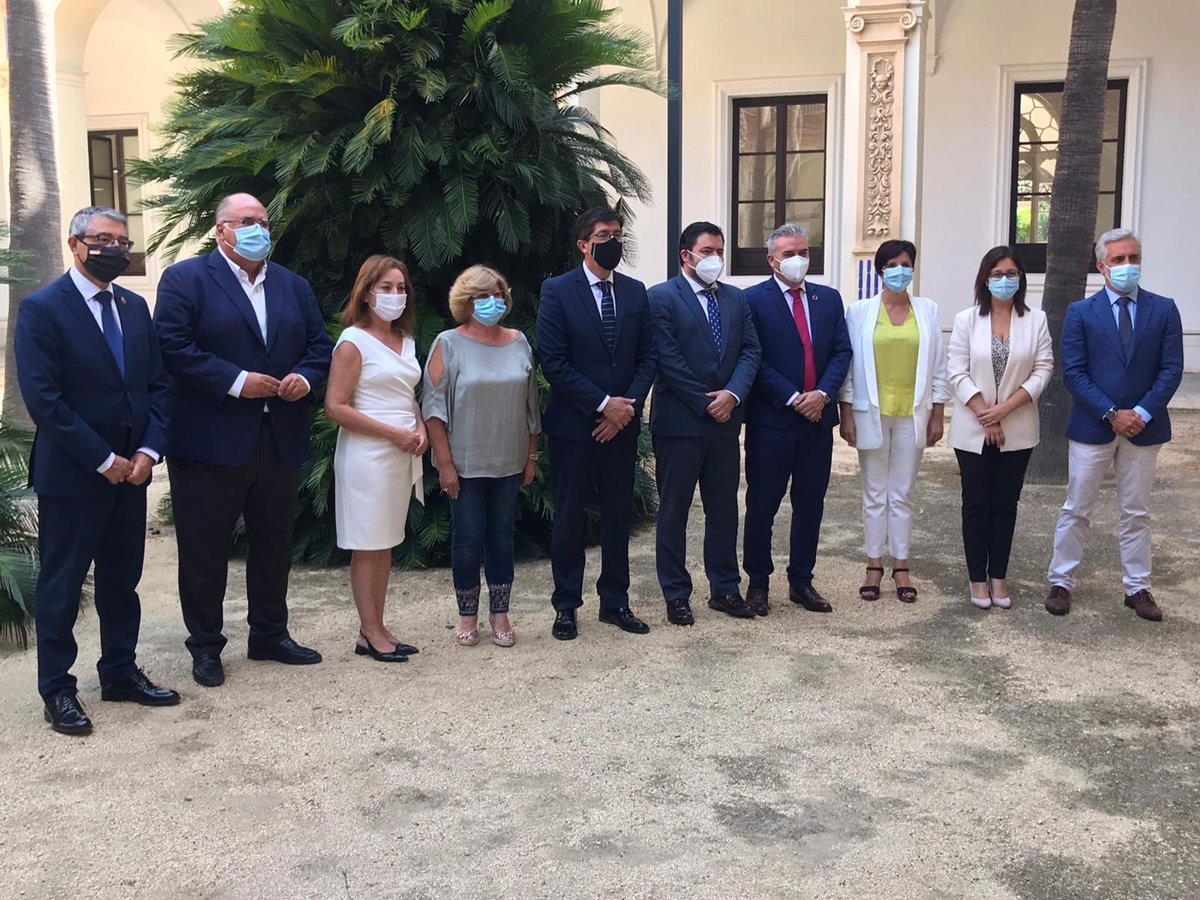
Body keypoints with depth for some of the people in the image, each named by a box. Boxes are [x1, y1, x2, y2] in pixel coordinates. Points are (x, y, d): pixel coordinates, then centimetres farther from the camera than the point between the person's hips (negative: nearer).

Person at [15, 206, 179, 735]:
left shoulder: (135, 307, 10)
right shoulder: (41, 309, -9)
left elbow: (157, 386, 9)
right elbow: (43, 399, -16)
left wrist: (148, 451, -5)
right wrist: (103, 460, -16)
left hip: (131, 470, 6)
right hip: (71, 474, -6)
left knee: (122, 580, 14)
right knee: (61, 586, 5)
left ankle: (120, 674, 27)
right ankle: (57, 690, 16)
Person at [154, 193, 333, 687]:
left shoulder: (293, 286, 15)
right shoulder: (185, 279, -4)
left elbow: (319, 345, 14)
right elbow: (173, 347, -14)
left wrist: (305, 378, -7)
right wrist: (235, 382, -19)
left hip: (280, 439, 5)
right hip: (210, 439, -5)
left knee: (274, 544, 15)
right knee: (204, 549, 4)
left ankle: (270, 635, 29)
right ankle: (205, 646, 18)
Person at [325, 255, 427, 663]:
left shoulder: (406, 341, 13)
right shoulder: (353, 342, -9)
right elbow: (335, 407, -14)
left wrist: (420, 430, 2)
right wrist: (393, 433, -16)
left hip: (401, 456, 7)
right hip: (367, 456, -7)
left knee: (386, 544, 10)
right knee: (367, 546, 0)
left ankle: (376, 629, 18)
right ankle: (371, 633, 8)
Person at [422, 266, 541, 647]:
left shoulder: (519, 343, 5)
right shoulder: (448, 344, -5)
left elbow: (531, 404, 10)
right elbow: (434, 406, -8)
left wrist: (532, 456, 9)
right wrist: (444, 462, -12)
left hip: (509, 462, 3)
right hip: (465, 464, -3)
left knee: (502, 534, 10)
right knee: (468, 537, 4)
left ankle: (500, 613, 21)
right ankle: (468, 616, 19)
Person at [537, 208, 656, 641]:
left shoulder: (635, 292, 7)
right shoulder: (558, 291, -6)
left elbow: (647, 357, 6)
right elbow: (553, 362, -12)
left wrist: (628, 406, -9)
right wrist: (603, 404, -15)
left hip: (622, 423, 4)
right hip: (573, 424, -4)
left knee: (618, 514, 10)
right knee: (570, 517, 5)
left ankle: (615, 601, 23)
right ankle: (566, 606, 17)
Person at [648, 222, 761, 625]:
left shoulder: (736, 298, 12)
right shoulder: (662, 297, -6)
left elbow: (750, 350, 5)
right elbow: (668, 359, -13)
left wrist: (732, 394, -11)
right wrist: (705, 403, -13)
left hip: (725, 420, 6)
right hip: (679, 421, -5)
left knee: (724, 508, 12)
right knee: (673, 511, 4)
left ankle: (725, 589, 22)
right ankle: (676, 595, 13)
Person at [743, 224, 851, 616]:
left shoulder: (829, 298, 11)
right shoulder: (753, 300, -4)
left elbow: (842, 351, 6)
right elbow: (754, 359, -10)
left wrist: (823, 393, -10)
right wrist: (793, 399, -15)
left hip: (817, 418, 5)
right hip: (772, 420, -5)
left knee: (810, 505, 10)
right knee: (762, 505, 4)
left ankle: (801, 581, 21)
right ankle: (758, 583, 16)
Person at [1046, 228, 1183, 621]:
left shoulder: (1163, 309, 2)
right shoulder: (1081, 312, -3)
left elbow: (1171, 369, -1)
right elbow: (1073, 372, -7)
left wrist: (1143, 413, -13)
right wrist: (1111, 414, -15)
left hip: (1143, 426, 2)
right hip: (1091, 427, -1)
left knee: (1136, 513, 11)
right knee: (1076, 510, 6)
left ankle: (1137, 588, 21)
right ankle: (1061, 582, 16)